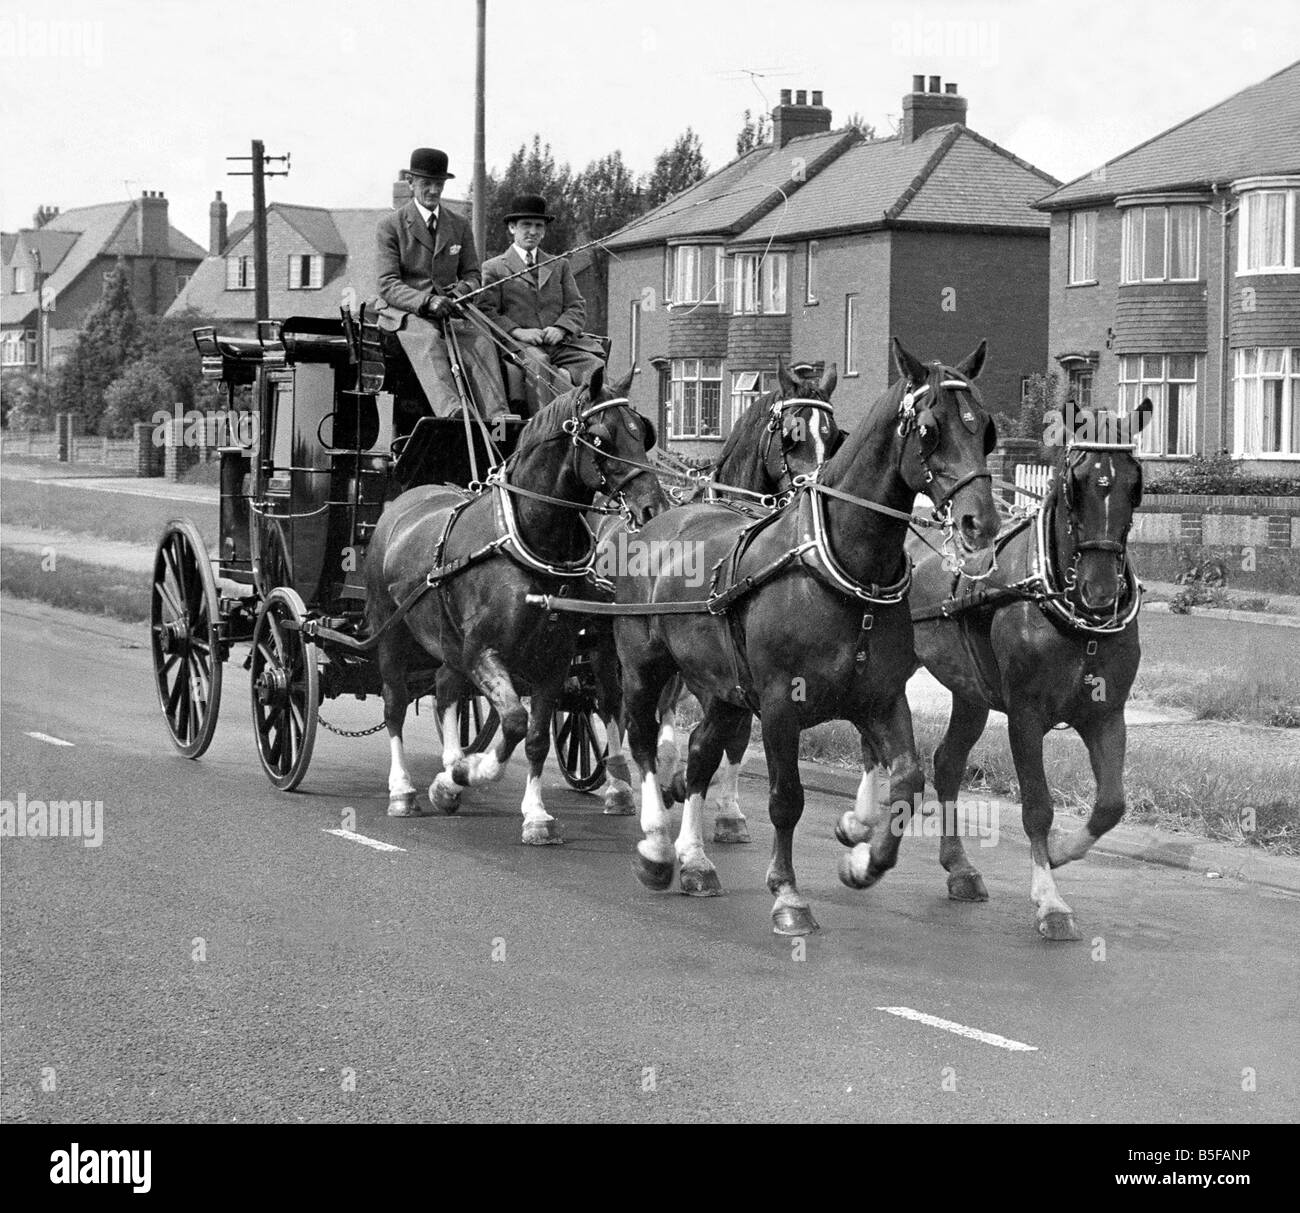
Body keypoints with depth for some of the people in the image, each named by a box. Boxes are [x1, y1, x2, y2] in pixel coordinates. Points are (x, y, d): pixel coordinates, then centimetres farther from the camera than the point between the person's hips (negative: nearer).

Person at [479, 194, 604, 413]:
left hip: (559, 344, 4)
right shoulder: (493, 268, 13)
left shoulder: (560, 266, 26)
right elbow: (486, 311, 1)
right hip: (518, 344, -4)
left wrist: (560, 329, -5)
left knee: (594, 364, -24)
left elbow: (577, 307, 17)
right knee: (536, 363, -38)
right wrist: (517, 331, -15)